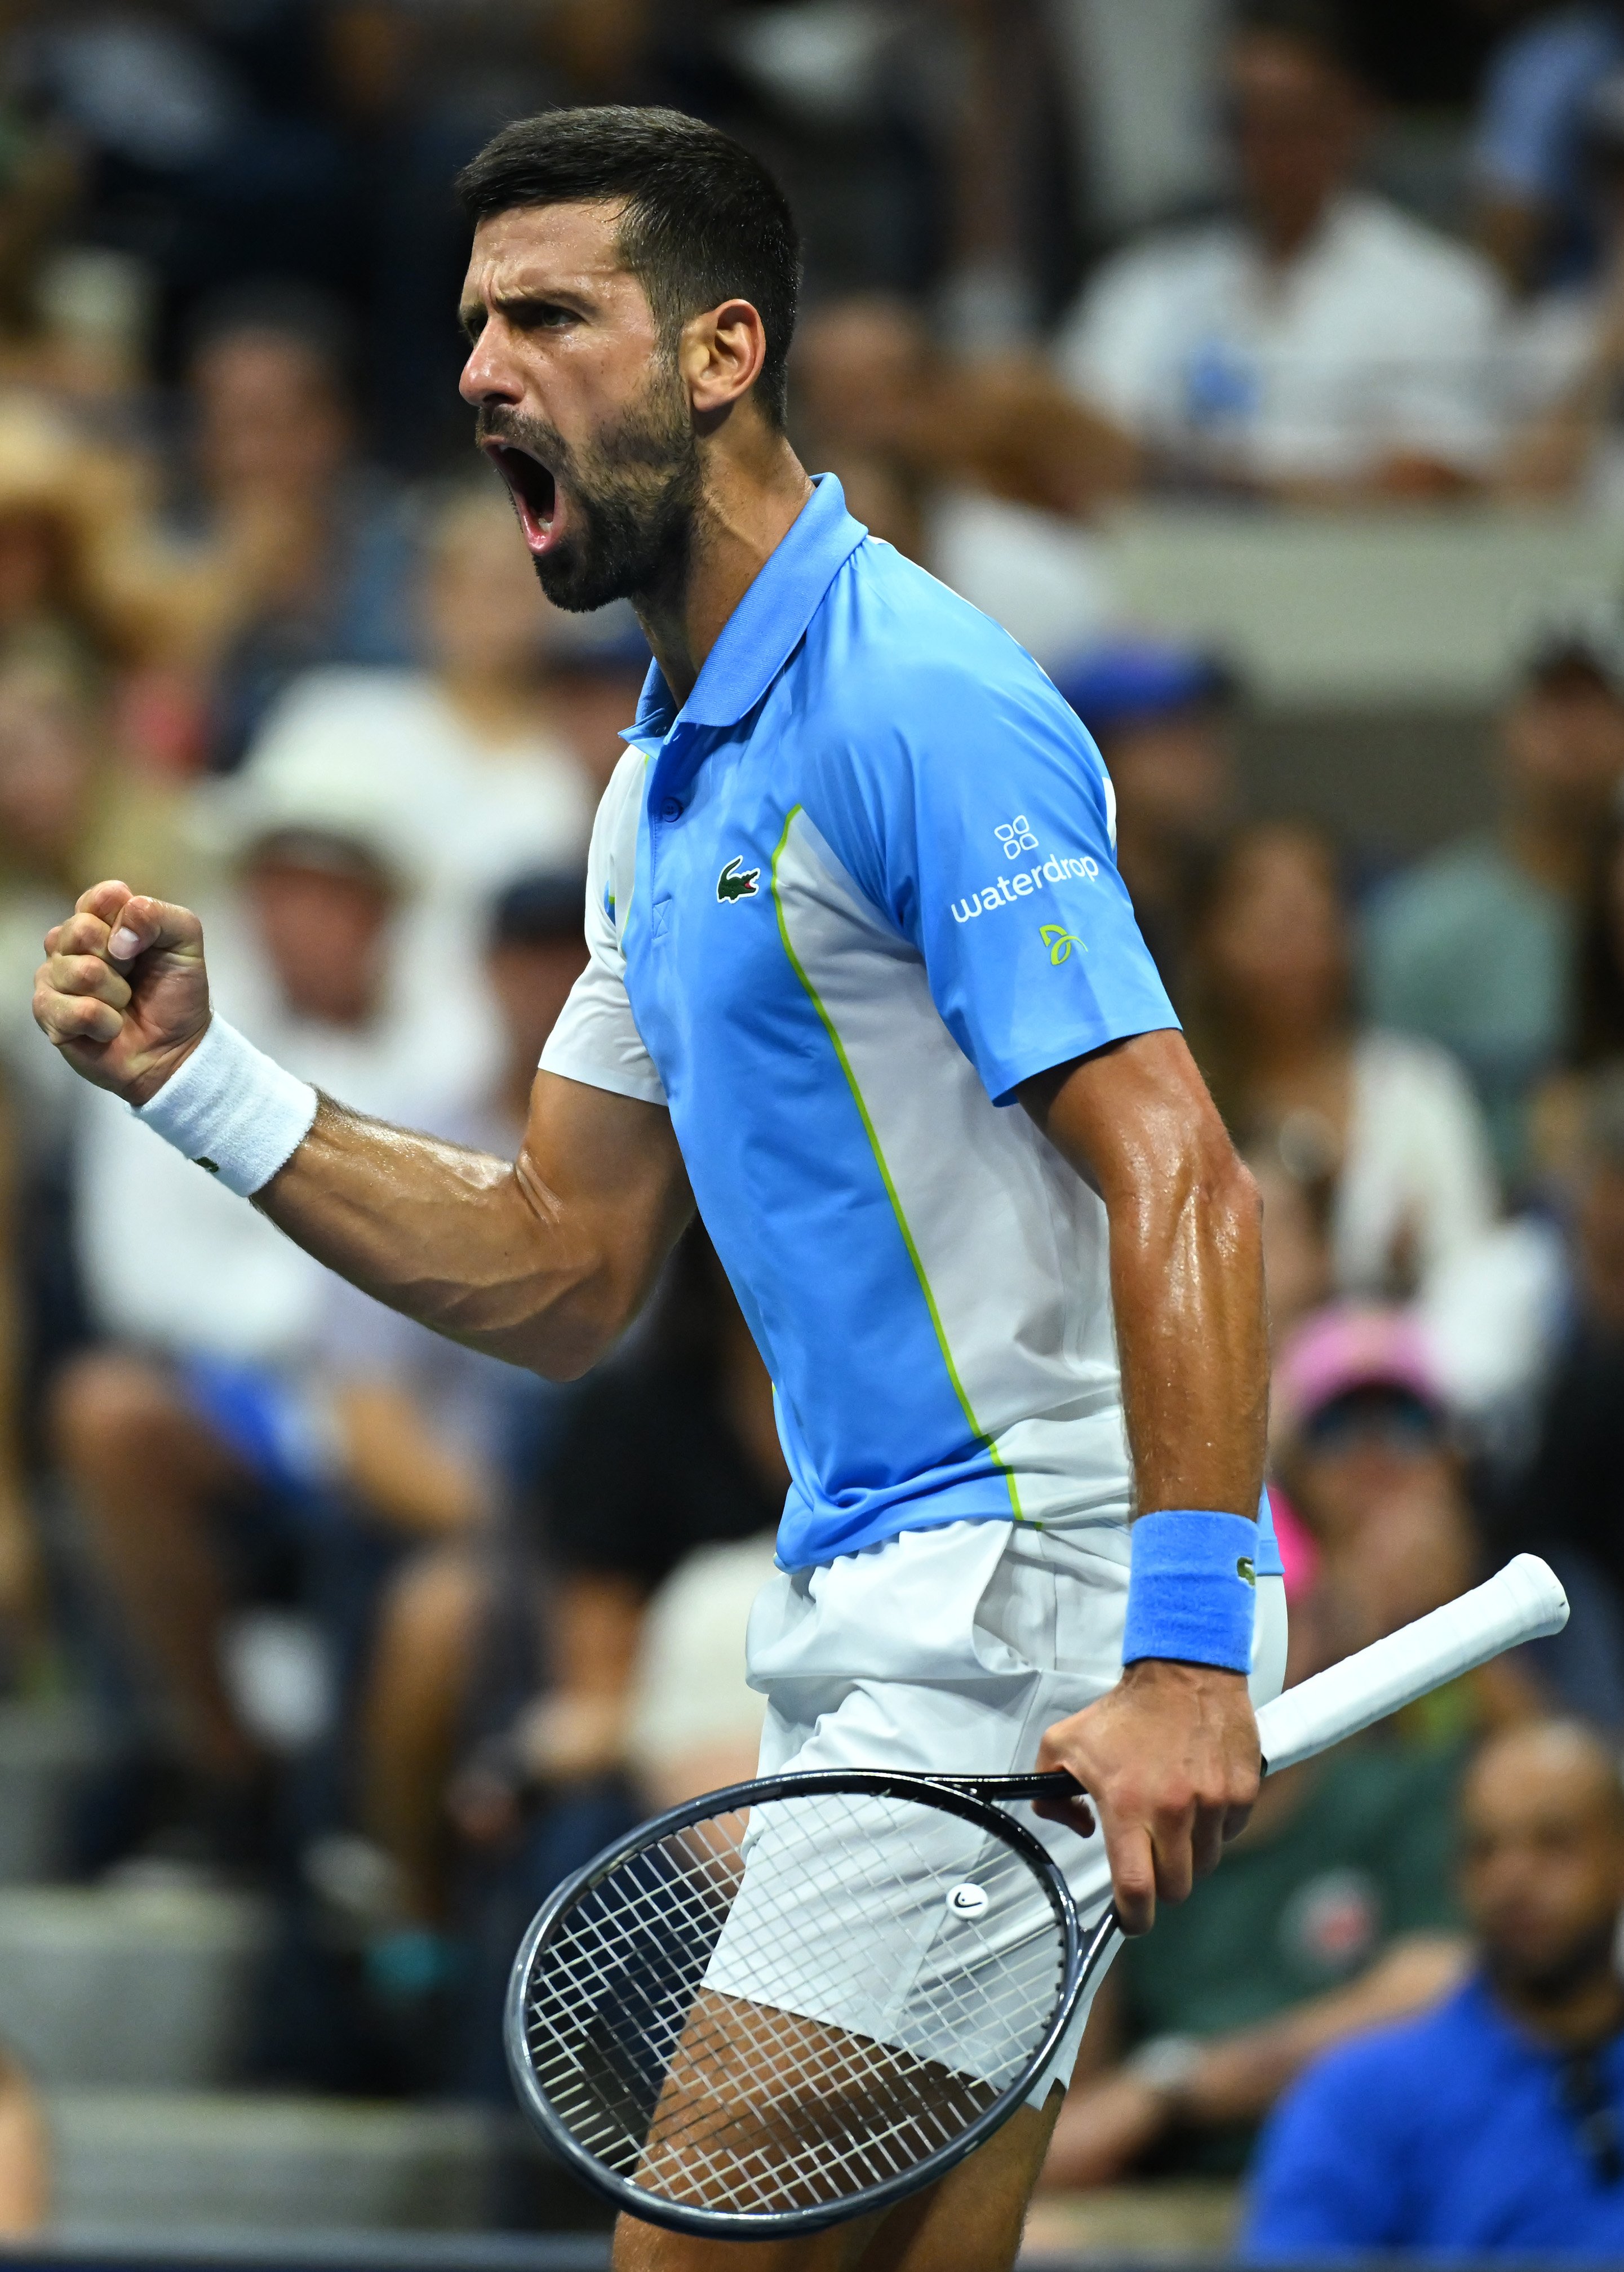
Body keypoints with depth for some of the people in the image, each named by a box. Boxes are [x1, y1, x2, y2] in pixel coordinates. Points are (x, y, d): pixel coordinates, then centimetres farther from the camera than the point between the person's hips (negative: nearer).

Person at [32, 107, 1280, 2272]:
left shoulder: (915, 700, -14)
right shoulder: (668, 788, 17)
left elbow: (1178, 1180, -22)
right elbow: (564, 1278, 19)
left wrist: (1183, 1653, -30)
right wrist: (199, 1083, 8)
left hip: (1033, 1605, -10)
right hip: (877, 1610, 10)